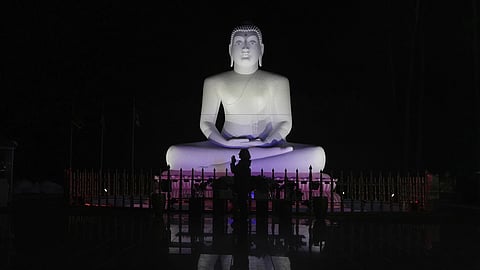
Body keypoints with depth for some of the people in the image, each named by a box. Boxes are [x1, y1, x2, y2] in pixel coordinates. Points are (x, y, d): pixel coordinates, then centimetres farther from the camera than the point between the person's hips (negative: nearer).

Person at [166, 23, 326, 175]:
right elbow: (206, 122, 7)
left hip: (267, 145, 0)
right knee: (174, 154, -28)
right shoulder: (214, 83, 9)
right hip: (226, 147, 1)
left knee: (317, 155, -30)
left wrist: (266, 143, -15)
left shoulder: (277, 82, 7)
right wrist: (225, 143, -13)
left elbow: (284, 122, 5)